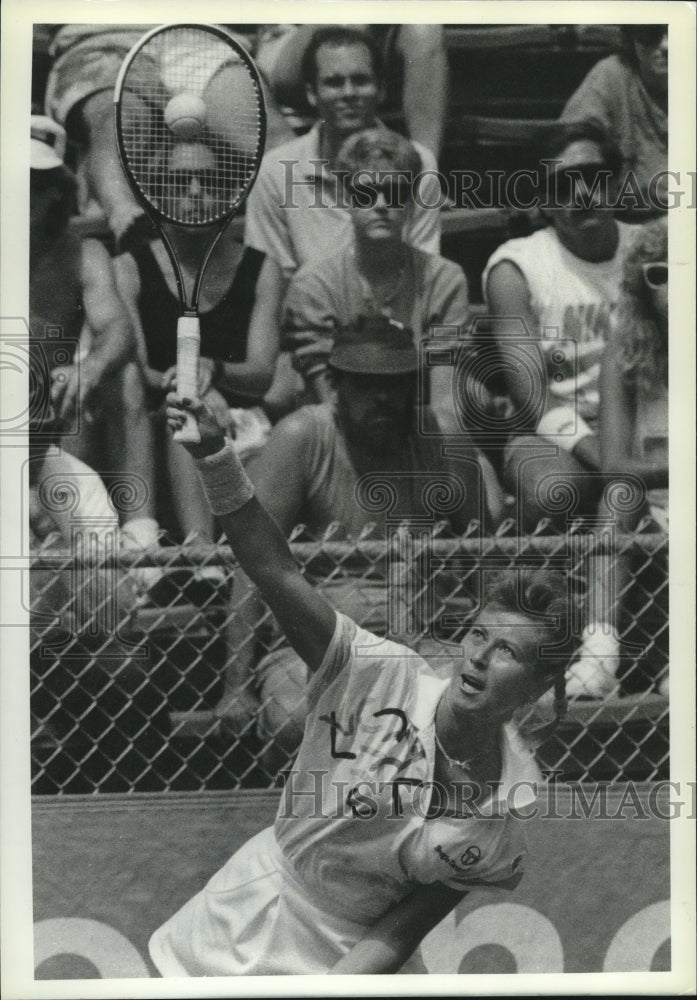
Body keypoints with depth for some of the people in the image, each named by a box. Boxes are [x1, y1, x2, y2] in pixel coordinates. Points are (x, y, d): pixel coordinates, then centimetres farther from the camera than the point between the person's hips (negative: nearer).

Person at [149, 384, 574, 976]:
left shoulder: (523, 809, -16)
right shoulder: (382, 676, -20)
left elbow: (403, 931, -11)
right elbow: (275, 571, -30)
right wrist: (215, 457, -42)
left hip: (339, 964, -1)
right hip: (247, 915, 1)